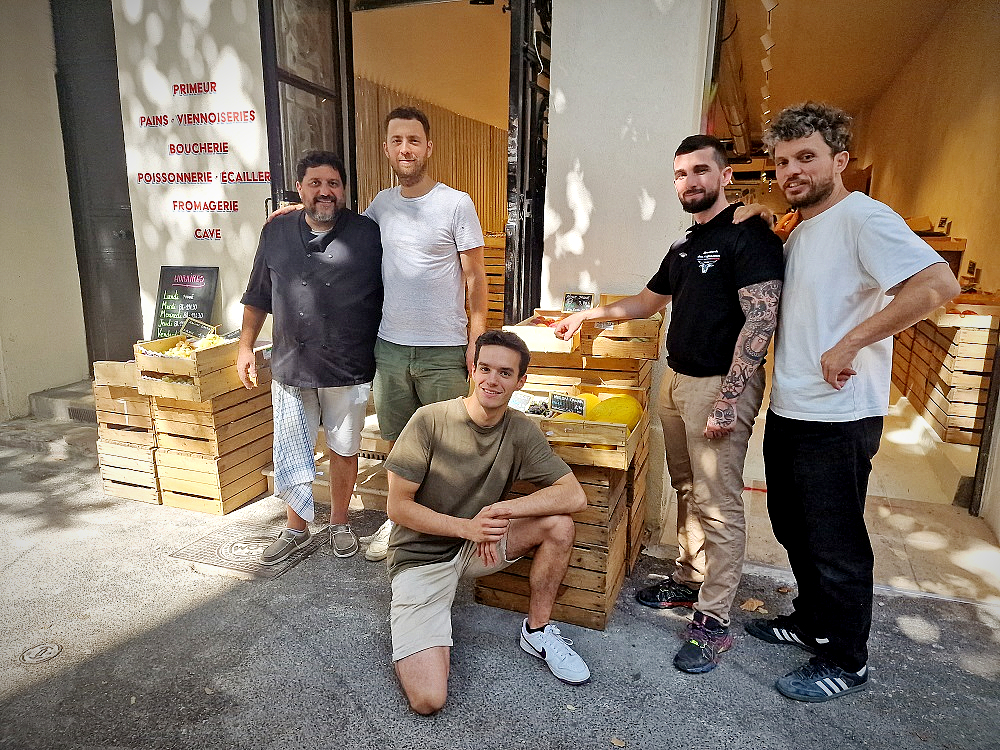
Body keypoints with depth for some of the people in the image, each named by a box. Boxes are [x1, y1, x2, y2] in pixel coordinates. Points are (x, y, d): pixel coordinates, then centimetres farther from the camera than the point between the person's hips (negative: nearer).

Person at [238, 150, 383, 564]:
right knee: (290, 455, 10)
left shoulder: (368, 234, -2)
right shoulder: (276, 233, 6)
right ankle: (296, 528, 31)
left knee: (343, 450, 13)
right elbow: (258, 296, 14)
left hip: (348, 370, -2)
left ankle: (339, 523, 33)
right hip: (290, 367, 2)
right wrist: (245, 347, 10)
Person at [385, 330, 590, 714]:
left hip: (477, 546, 4)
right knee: (428, 699, -18)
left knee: (559, 524, -18)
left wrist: (502, 509, -27)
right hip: (421, 556, -4)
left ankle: (537, 631, 3)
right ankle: (409, 619, 13)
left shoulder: (521, 431, -7)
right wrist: (467, 527, -27)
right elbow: (398, 506, -15)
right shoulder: (430, 420, -18)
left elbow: (575, 496, -15)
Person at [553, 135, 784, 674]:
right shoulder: (686, 244, 17)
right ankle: (688, 580, 32)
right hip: (677, 379, 8)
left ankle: (713, 621, 9)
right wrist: (587, 314, 27)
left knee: (718, 504, -3)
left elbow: (760, 320, -18)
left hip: (721, 385, -8)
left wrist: (727, 399, -23)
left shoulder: (749, 235, -10)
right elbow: (648, 301, 29)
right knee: (687, 489, 17)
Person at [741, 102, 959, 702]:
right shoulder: (799, 232, 14)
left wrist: (850, 343, -25)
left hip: (837, 421, -9)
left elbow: (939, 283, -27)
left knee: (836, 545, 5)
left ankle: (846, 662, 24)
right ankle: (812, 622, 40)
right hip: (788, 411, 9)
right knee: (794, 529, 21)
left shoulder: (863, 218, -14)